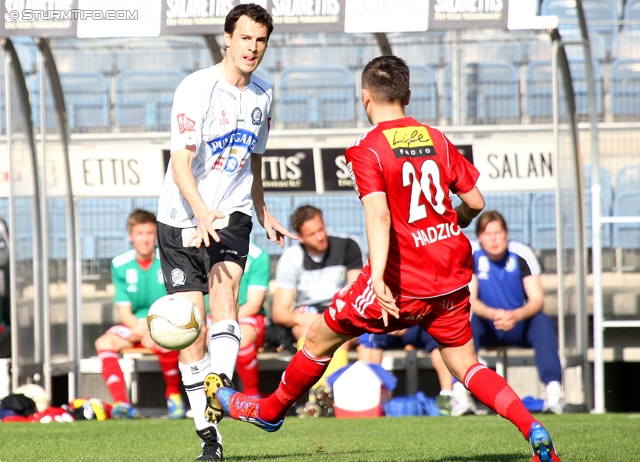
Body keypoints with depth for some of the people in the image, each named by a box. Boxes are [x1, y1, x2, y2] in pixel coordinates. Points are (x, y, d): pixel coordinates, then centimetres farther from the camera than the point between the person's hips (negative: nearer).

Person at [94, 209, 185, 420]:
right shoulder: (121, 265, 0)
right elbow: (124, 313, -1)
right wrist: (143, 333, -20)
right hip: (136, 326, 3)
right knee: (105, 342, -25)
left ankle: (173, 395, -12)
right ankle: (121, 402, -33)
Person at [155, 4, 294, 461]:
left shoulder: (262, 96, 8)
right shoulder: (197, 88, -12)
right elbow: (180, 160, -22)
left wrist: (263, 213, 28)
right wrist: (201, 212, -37)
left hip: (231, 216, 3)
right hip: (182, 218, -3)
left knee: (224, 287, -26)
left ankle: (215, 390, -41)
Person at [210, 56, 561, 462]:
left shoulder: (368, 150, -10)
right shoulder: (437, 139, 7)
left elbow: (379, 216, -24)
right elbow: (475, 202, 10)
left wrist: (378, 278, -34)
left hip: (403, 283, -5)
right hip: (452, 276, 5)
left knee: (321, 338, 14)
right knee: (466, 366, 13)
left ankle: (270, 411, 31)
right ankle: (532, 428, -7)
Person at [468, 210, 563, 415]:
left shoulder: (522, 254, -12)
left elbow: (537, 300, -18)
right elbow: (469, 300, -18)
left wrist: (516, 316, -40)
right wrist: (492, 314, -40)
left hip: (519, 324, 0)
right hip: (486, 328, 0)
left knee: (543, 322, -30)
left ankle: (554, 390, -39)